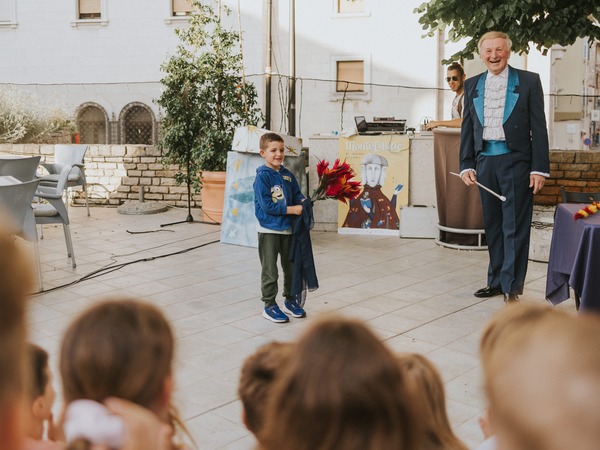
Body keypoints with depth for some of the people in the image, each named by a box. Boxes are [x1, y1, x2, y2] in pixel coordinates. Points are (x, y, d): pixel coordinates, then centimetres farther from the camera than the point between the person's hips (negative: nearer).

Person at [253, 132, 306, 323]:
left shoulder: (288, 175, 6)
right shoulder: (262, 176, -13)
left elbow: (297, 194, 12)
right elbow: (266, 205, -19)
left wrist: (303, 202, -12)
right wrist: (292, 209, -20)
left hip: (288, 228, 6)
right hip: (269, 230, -6)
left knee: (291, 267, 17)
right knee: (270, 271, 2)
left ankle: (290, 300, 33)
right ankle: (269, 305, 14)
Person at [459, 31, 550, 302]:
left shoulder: (529, 81, 2)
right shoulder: (472, 85, 12)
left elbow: (539, 127, -1)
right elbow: (467, 128, 13)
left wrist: (540, 168, -7)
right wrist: (466, 165, 4)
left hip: (516, 161, -4)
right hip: (485, 161, 4)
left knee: (515, 227, -2)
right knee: (493, 226, 11)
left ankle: (512, 287, 4)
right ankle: (496, 281, 22)